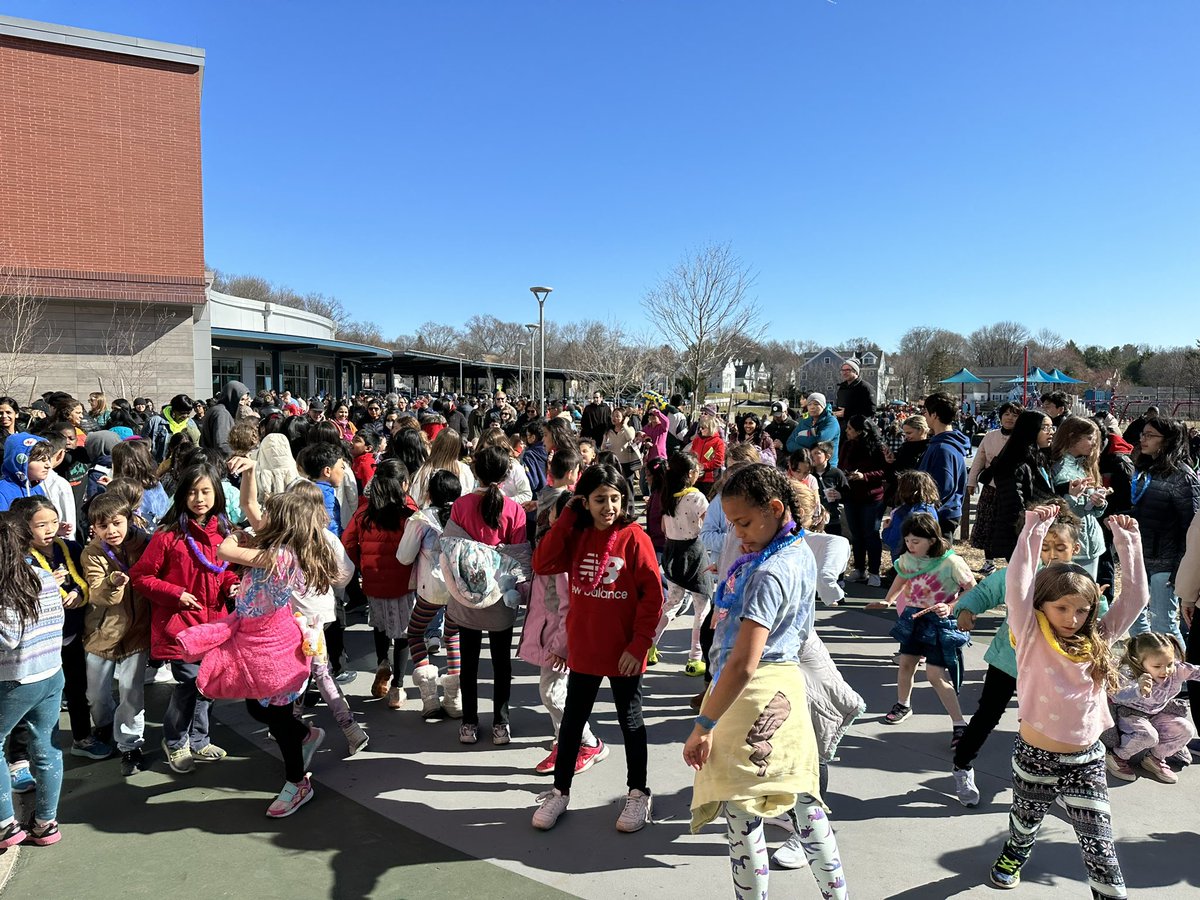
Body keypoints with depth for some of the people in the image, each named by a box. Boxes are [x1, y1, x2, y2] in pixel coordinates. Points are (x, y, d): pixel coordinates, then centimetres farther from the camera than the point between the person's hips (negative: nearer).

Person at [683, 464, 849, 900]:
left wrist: (704, 725, -22)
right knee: (805, 801, 20)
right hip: (786, 684, 10)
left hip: (754, 695, -10)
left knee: (741, 816, 2)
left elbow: (743, 665, -27)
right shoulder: (801, 553, 6)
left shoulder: (769, 575, -24)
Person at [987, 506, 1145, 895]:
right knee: (1026, 821, 23)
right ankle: (1014, 854, 52)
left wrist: (1128, 542, -6)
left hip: (1086, 759, 2)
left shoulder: (1096, 640, 0)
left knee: (1099, 845, 1)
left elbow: (1135, 596, -1)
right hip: (1035, 756, -1)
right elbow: (1017, 586, -24)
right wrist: (1034, 530, -27)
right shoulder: (1033, 638, -11)